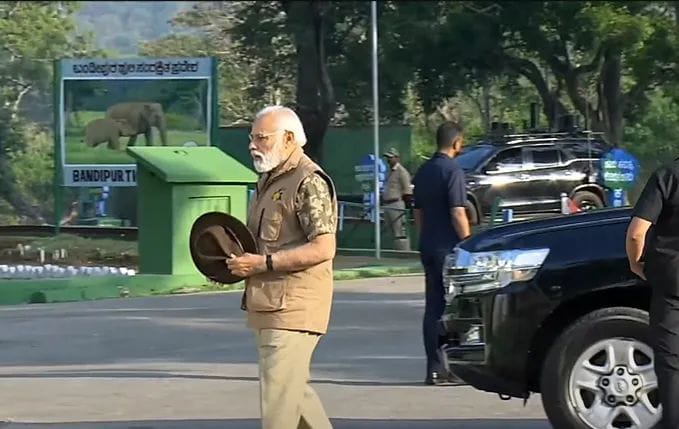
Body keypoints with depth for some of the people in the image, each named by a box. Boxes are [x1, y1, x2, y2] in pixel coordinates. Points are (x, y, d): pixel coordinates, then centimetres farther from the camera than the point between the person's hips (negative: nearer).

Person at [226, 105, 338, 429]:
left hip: (293, 308, -10)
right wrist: (240, 260, 9)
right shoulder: (268, 180, 18)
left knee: (278, 393, -12)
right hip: (268, 305, 10)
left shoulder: (309, 182, -13)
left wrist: (262, 263, -21)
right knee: (294, 390, 18)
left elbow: (323, 248, -21)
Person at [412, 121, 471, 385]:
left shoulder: (423, 172, 12)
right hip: (449, 247, -8)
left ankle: (434, 368, 7)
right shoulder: (452, 171, -13)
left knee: (433, 307, 7)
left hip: (428, 247, 8)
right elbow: (457, 214, -18)